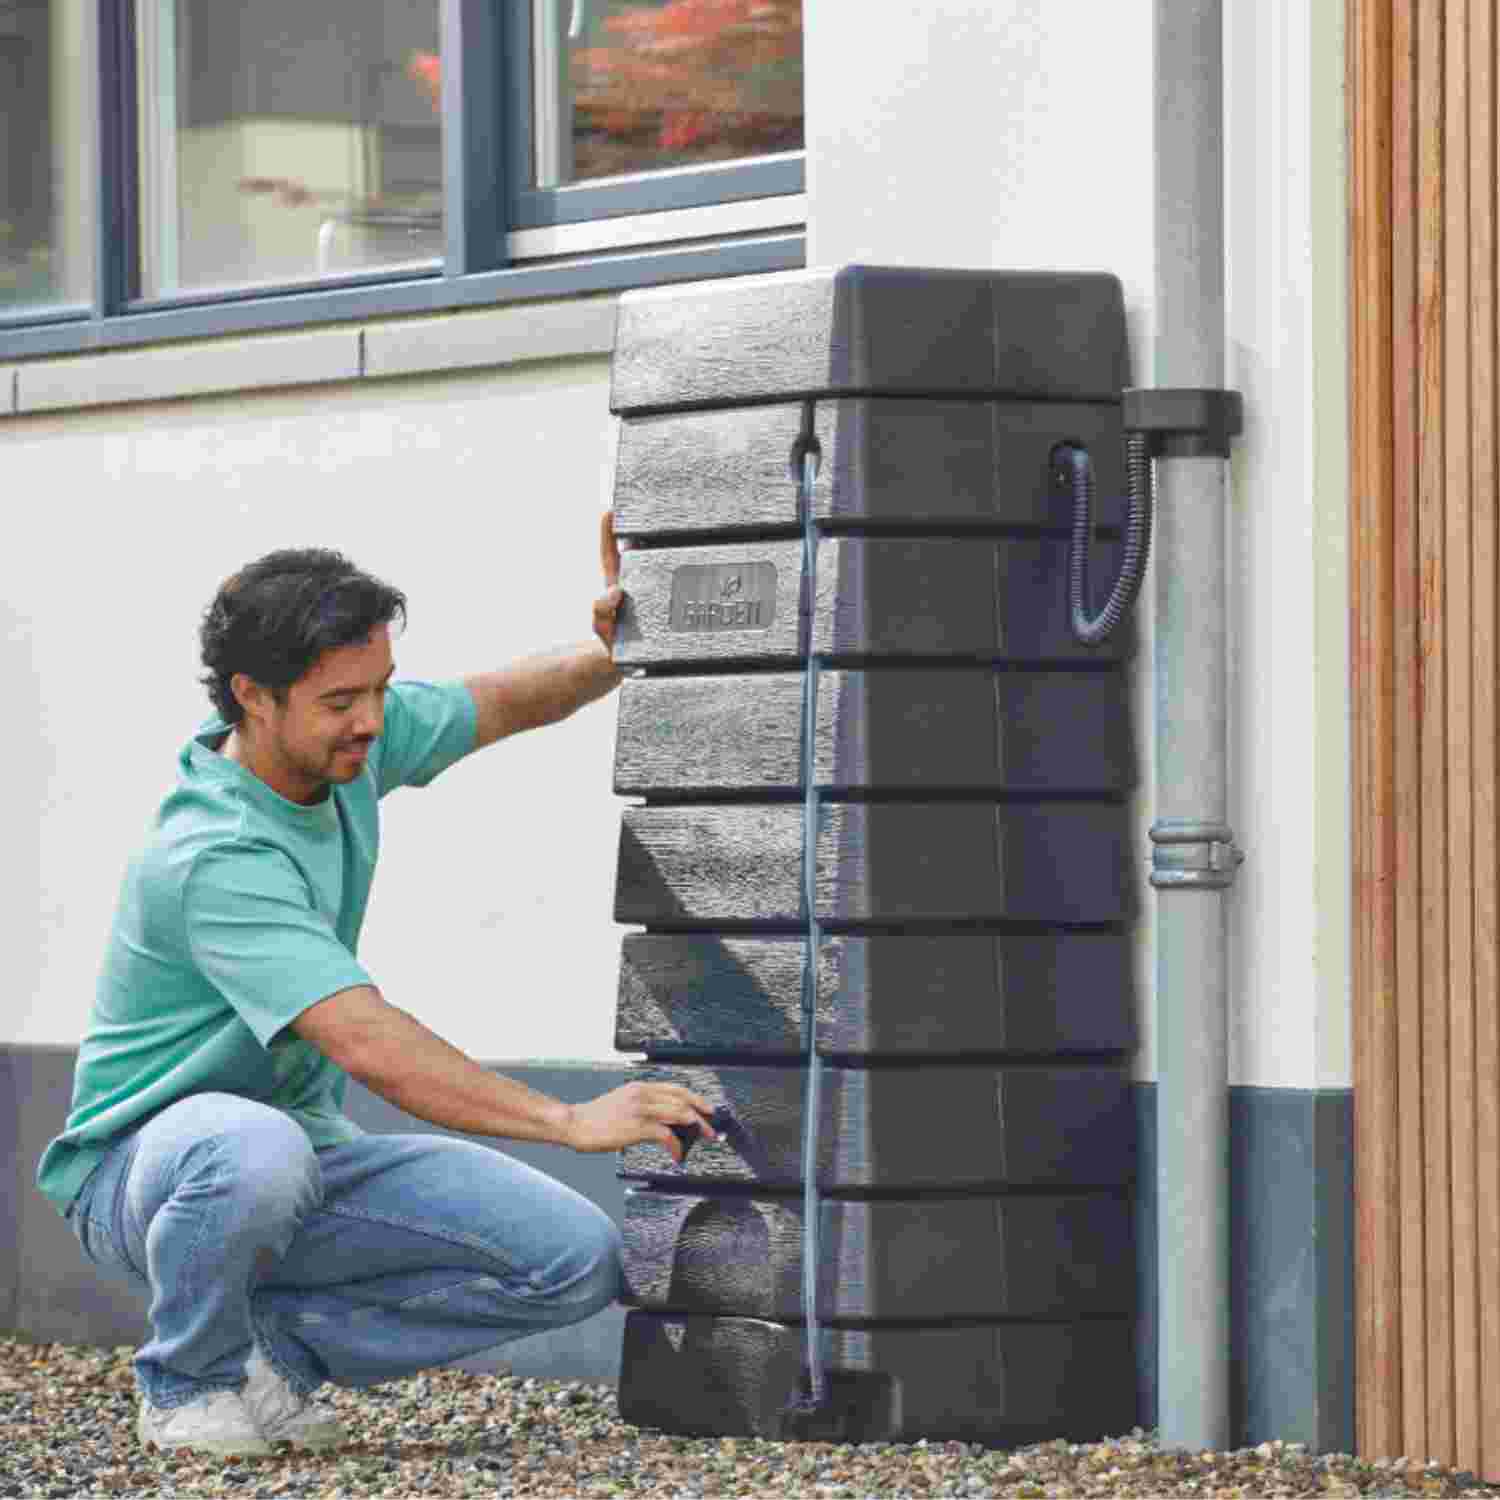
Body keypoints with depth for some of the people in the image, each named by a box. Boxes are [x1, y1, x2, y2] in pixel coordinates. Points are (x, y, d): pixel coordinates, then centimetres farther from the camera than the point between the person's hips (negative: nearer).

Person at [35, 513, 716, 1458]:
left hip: (305, 1144, 7)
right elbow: (368, 1044, -39)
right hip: (146, 1164, -7)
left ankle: (277, 1344, 3)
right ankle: (188, 1382, -14)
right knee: (256, 1151, -44)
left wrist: (606, 654, -11)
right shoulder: (217, 858, -30)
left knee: (578, 1259, -10)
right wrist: (569, 1122, -45)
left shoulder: (339, 737, -5)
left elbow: (505, 704, 11)